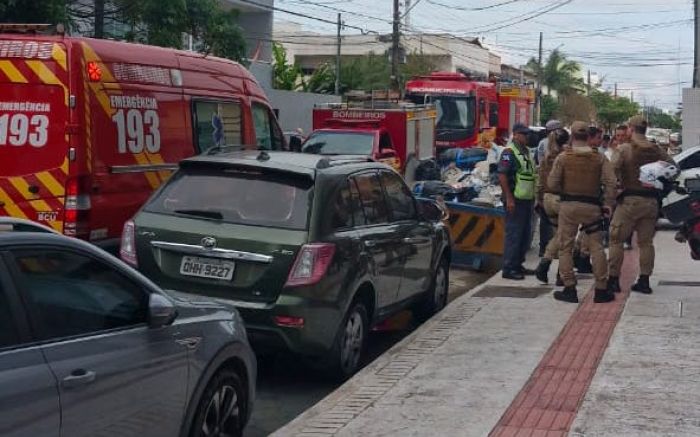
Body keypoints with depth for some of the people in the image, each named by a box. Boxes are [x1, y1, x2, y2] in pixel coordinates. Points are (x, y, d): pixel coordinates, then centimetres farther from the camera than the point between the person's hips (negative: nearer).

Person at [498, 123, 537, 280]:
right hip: (515, 200, -9)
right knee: (513, 234, -8)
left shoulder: (526, 152, 18)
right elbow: (502, 176, -18)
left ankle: (518, 265, 22)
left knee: (525, 235, 13)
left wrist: (534, 196, 21)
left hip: (527, 199, 9)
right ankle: (508, 269, -4)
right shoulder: (509, 152, -11)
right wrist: (509, 198, -23)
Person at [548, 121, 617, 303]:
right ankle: (601, 290, 8)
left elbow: (552, 184, -4)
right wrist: (608, 204, 1)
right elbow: (610, 182, -7)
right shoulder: (599, 158, 0)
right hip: (592, 206, 1)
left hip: (568, 205, -1)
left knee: (565, 247, 8)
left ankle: (569, 288, 7)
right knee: (597, 247, 7)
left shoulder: (563, 158, -4)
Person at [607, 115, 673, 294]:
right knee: (646, 242, 11)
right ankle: (644, 281, 11)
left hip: (629, 199, -4)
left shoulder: (624, 149, -8)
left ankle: (614, 279, 4)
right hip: (651, 201, 4)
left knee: (616, 239, 5)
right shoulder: (657, 150, 5)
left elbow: (613, 170, -18)